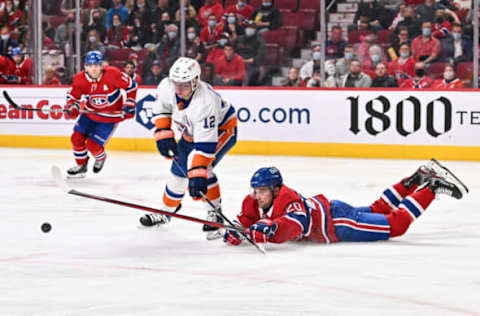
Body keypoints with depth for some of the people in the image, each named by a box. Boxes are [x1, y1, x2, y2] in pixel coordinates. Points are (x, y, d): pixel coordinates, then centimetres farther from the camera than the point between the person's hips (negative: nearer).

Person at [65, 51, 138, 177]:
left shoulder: (112, 74, -25)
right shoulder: (80, 79, -14)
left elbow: (131, 85, -12)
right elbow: (73, 96, 0)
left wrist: (129, 104, -12)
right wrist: (72, 107, -20)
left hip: (110, 116, -5)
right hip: (90, 113, 5)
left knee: (93, 145, -10)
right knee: (77, 138, 0)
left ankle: (100, 158, 27)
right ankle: (81, 166, 24)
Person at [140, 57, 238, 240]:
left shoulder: (205, 102, -43)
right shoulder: (167, 86, -24)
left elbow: (205, 144, -45)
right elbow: (161, 108, 2)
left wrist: (197, 175, -49)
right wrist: (163, 134, -7)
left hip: (221, 130, -7)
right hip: (191, 133, 7)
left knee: (197, 167, -27)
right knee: (178, 171, 11)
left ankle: (214, 214, -17)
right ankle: (166, 212, 33)